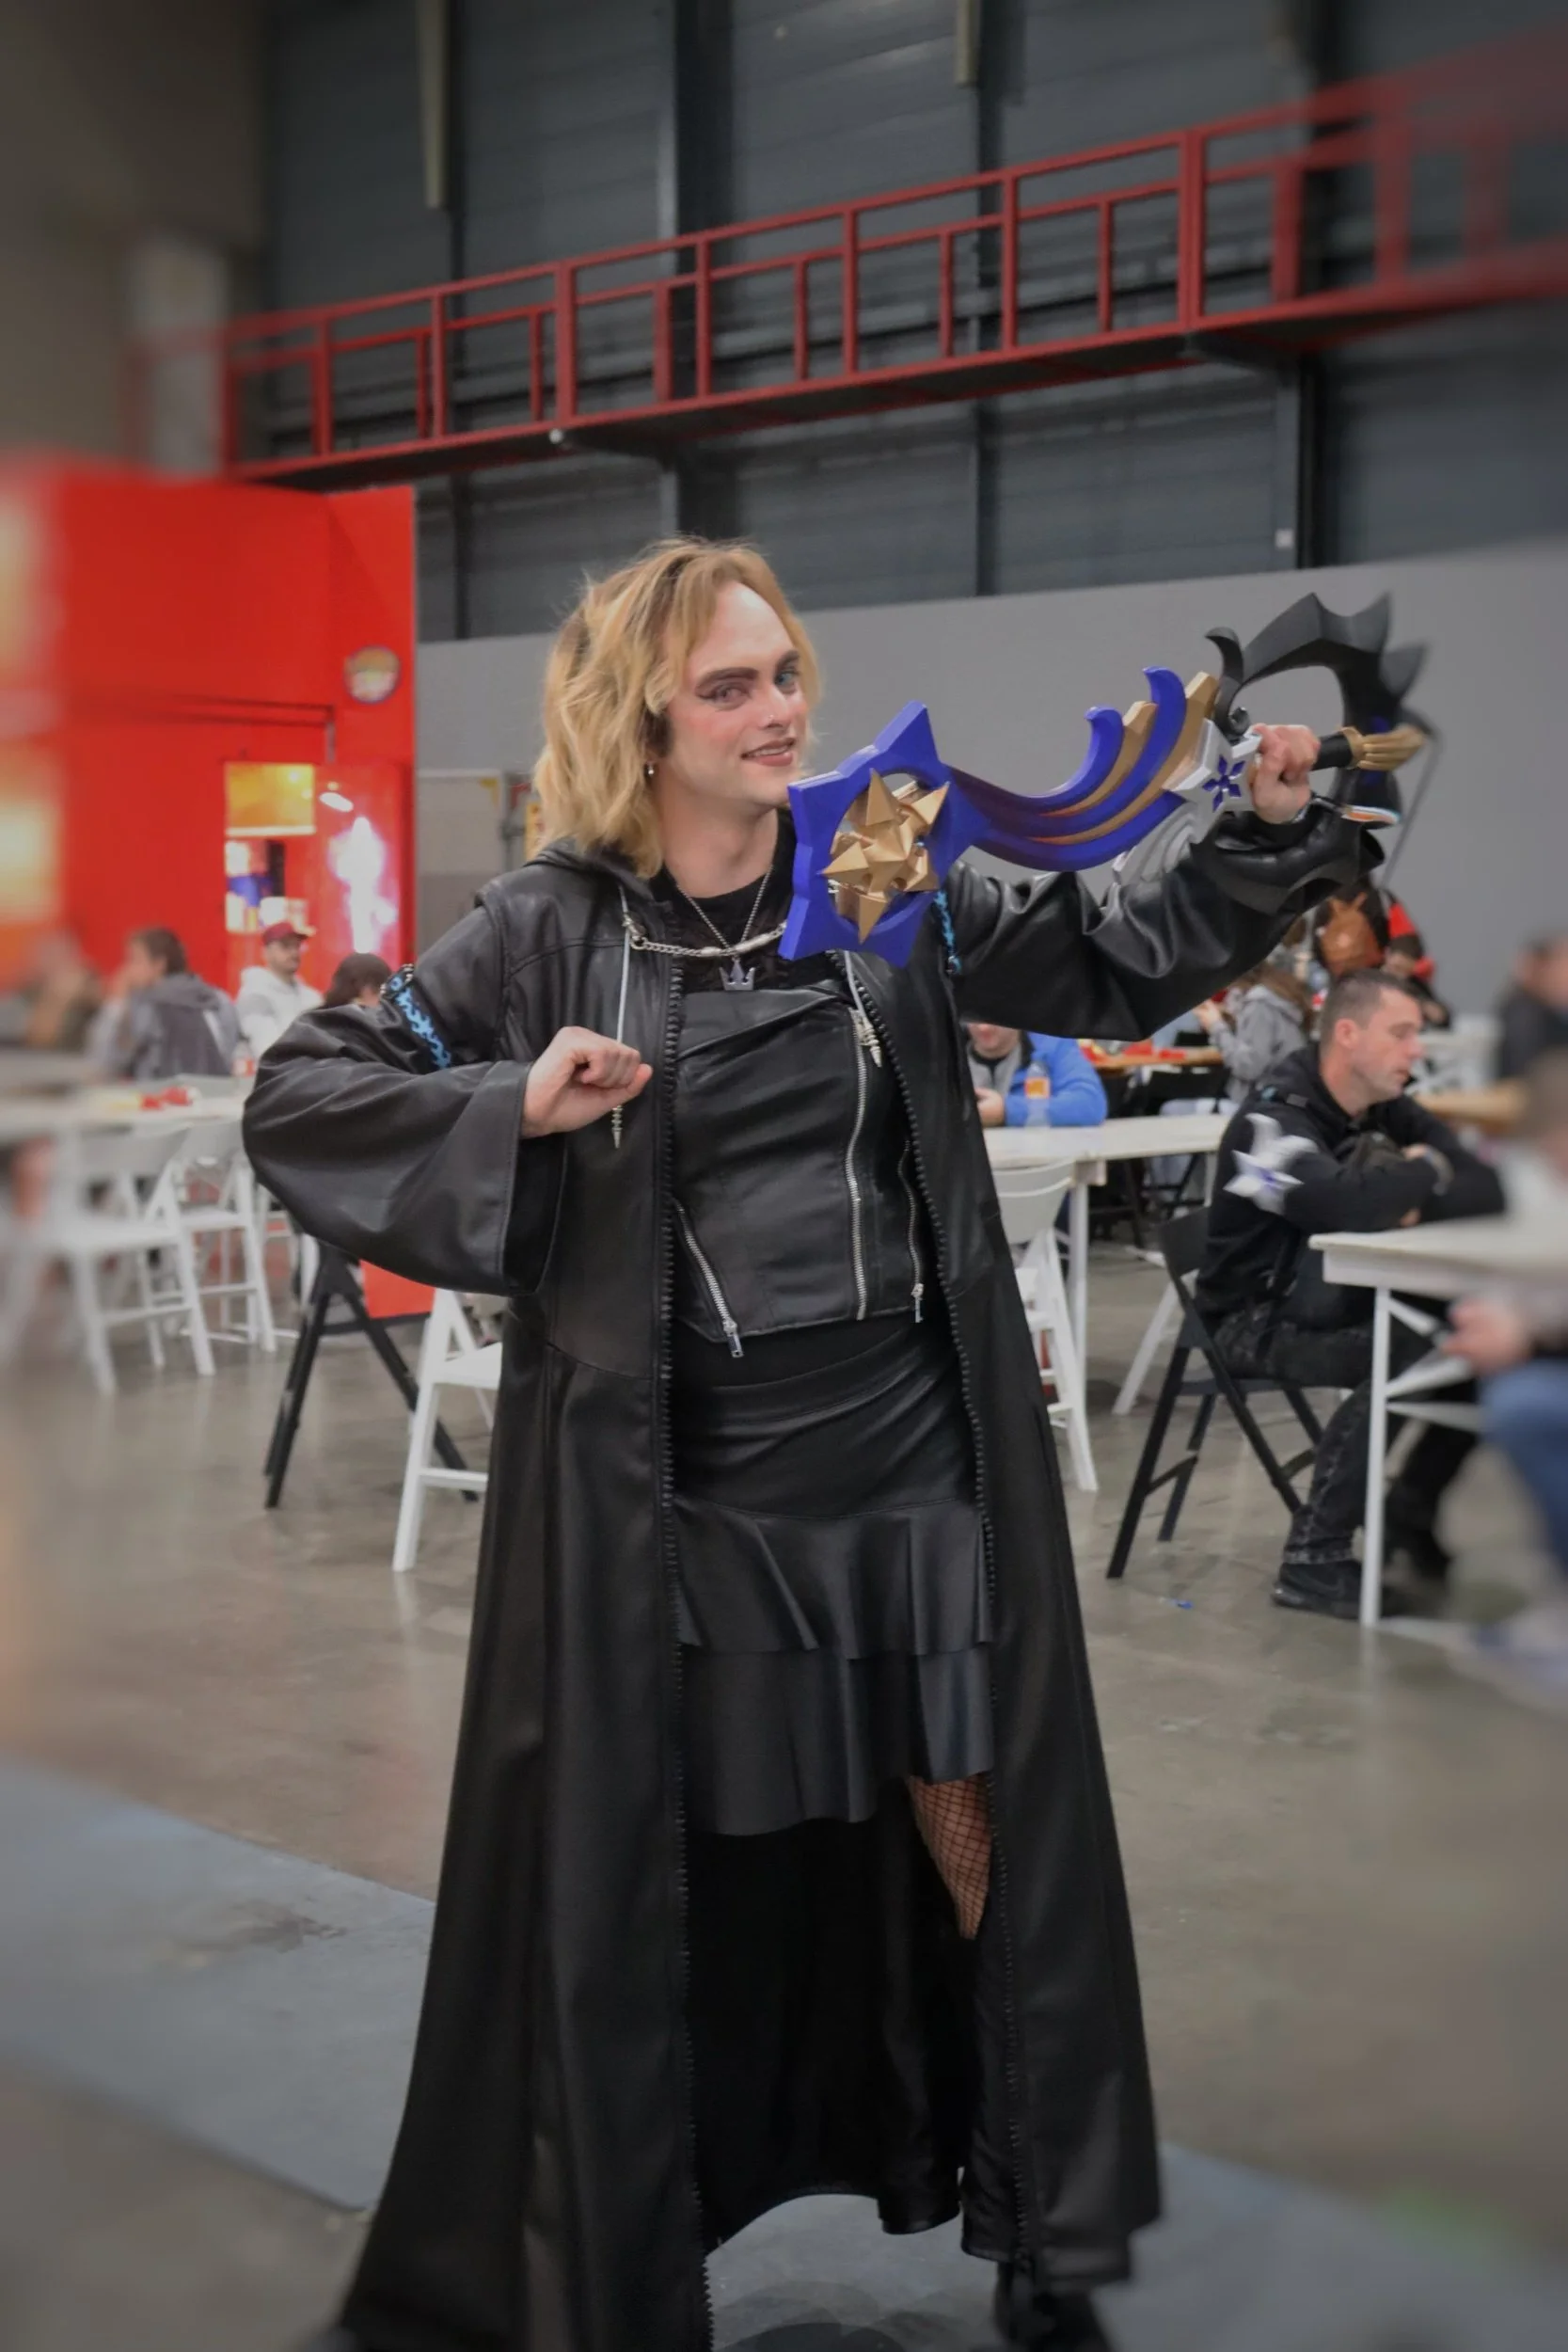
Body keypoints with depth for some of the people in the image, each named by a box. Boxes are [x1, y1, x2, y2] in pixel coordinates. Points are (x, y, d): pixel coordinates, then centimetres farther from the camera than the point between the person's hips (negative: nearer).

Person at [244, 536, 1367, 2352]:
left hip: (914, 1457, 3)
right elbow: (295, 1101, -6)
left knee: (969, 1829, 11)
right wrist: (513, 1108, -21)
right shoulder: (548, 934, -6)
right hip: (673, 1486, -2)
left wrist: (1268, 829, -4)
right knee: (658, 1869, 9)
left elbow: (1117, 972, 9)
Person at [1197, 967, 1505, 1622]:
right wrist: (1422, 1174, -18)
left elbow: (1490, 1191, -1)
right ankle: (1313, 1562, -21)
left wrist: (1415, 1204, -21)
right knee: (1397, 1358, -31)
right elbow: (1346, 1207, -37)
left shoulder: (1390, 1111, 3)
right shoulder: (1273, 1120, -21)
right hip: (1260, 1322, -7)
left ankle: (1411, 1517, 10)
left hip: (1343, 1305, 8)